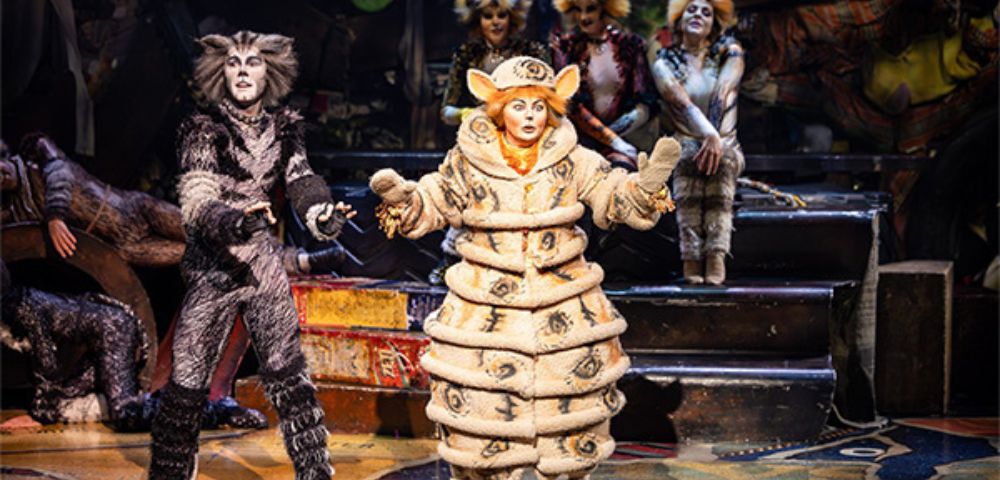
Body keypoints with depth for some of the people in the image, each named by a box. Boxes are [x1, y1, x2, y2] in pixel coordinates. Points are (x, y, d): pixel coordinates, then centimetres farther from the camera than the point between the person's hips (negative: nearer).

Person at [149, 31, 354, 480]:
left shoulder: (283, 127, 5)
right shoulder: (203, 131, -8)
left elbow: (301, 181, -5)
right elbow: (196, 203, -20)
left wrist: (322, 214, -28)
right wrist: (236, 221, -40)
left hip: (265, 267, 3)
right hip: (213, 268, -3)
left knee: (288, 375, 7)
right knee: (188, 381, -3)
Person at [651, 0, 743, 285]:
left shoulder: (728, 52, 8)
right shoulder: (665, 63, 4)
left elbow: (722, 97, -10)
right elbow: (684, 103, -15)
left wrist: (715, 140, -26)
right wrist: (710, 136, -33)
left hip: (727, 147, 1)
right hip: (684, 147, -1)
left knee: (721, 156, -35)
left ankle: (716, 257, -47)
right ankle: (691, 260, -45)